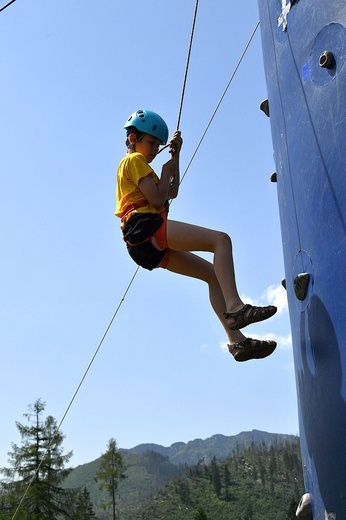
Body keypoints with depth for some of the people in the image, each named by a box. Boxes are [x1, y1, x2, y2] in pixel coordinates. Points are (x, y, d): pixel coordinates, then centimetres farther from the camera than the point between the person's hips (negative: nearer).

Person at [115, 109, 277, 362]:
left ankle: (236, 340, -5)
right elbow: (157, 199, -8)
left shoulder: (139, 165, 33)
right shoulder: (134, 160, 3)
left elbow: (172, 192, 31)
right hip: (146, 227, -10)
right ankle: (234, 306, -39)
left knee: (214, 273, 6)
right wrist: (167, 167, 7)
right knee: (220, 239, -22)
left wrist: (176, 156, 24)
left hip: (148, 246, 10)